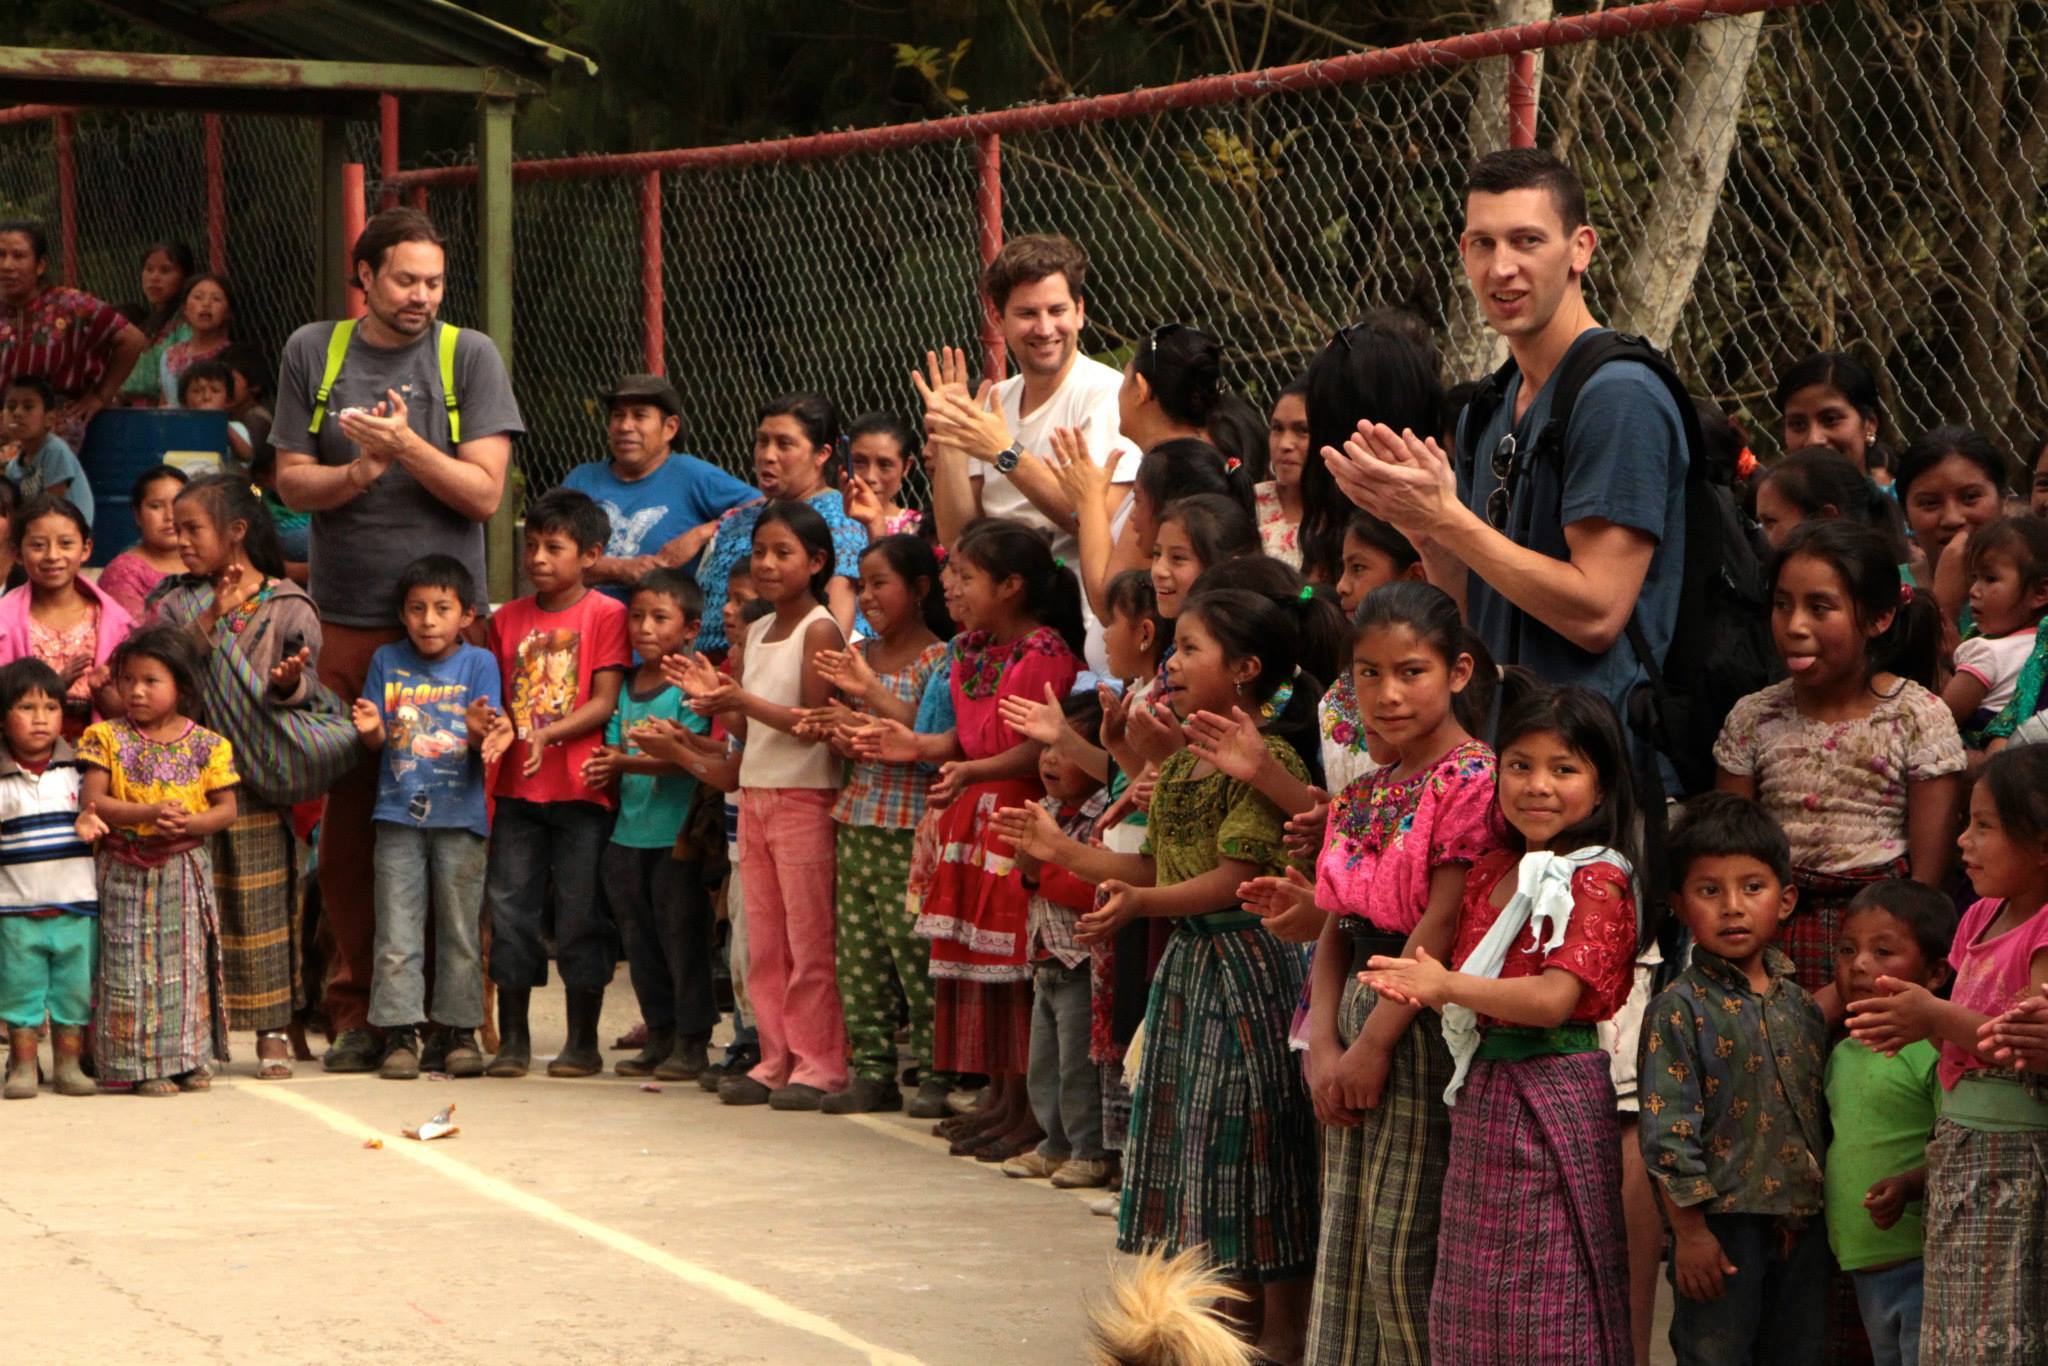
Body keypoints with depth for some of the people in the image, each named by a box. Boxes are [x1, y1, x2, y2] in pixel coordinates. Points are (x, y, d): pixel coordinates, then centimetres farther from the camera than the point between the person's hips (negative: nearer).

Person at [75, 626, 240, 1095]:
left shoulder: (206, 745, 0)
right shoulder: (107, 739, -2)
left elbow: (226, 808, 0)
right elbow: (93, 801, -10)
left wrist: (189, 823, -20)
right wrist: (150, 814, -21)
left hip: (186, 870, 1)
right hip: (126, 873, -1)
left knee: (189, 960, 6)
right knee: (132, 965, -2)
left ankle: (189, 1056, 16)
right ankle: (143, 1065, 2)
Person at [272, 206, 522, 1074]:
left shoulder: (471, 358, 3)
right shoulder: (312, 354, 8)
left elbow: (483, 491, -3)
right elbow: (292, 482, 6)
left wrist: (405, 444, -15)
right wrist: (362, 470, -11)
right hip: (345, 619, 1)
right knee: (347, 814, 0)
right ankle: (355, 1007, 6)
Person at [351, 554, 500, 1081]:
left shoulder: (478, 664, 0)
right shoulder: (388, 661, 7)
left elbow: (486, 748, -4)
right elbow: (379, 743, 7)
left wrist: (478, 732, -27)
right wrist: (370, 729, -15)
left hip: (460, 816, -1)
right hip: (399, 813, 1)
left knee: (460, 930, 5)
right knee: (397, 933, 0)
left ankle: (458, 1030, 12)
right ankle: (399, 1033, 3)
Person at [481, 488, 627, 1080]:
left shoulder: (605, 614, -2)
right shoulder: (508, 618, 12)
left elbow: (605, 702, -9)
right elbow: (497, 696, 14)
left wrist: (547, 735, -20)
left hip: (580, 787, -4)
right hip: (517, 787, 4)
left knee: (579, 915, 0)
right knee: (509, 908, 3)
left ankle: (583, 1041, 9)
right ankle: (512, 1038, 11)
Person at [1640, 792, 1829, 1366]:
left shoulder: (1800, 1006, 9)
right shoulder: (1681, 1008, -9)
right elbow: (1665, 1130, -12)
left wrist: (1820, 1211, 12)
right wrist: (1690, 1229, -14)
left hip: (1803, 1226, 6)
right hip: (1721, 1225, -6)